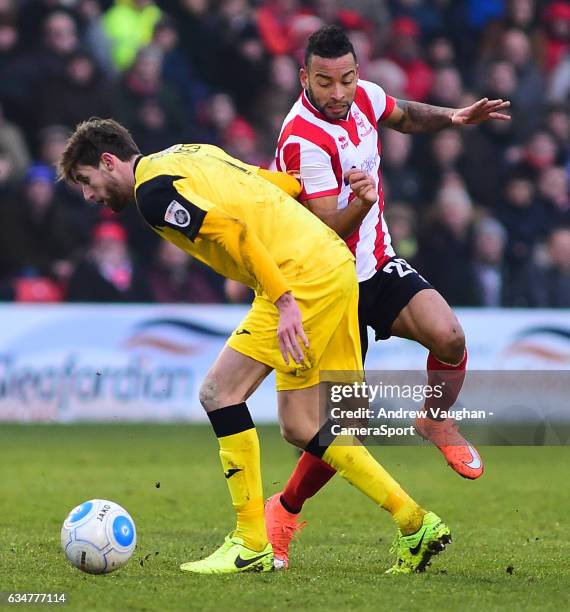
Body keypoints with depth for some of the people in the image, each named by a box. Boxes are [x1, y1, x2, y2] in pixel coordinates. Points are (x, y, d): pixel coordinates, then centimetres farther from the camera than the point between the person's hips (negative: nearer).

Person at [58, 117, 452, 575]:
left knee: (219, 391, -8)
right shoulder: (188, 156, 22)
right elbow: (286, 184, 22)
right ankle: (417, 526, 11)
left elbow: (232, 230, -20)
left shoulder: (153, 189, -7)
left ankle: (251, 545, -5)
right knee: (299, 428, 11)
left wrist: (284, 301, -24)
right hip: (336, 264, 10)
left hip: (302, 276, -10)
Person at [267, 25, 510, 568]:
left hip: (379, 266, 6)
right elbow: (326, 232, -27)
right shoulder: (303, 140, -25)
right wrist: (361, 202, -46)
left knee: (447, 335, -23)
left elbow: (403, 117, 23)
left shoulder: (365, 97, -2)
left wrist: (452, 117, 7)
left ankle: (437, 422, 9)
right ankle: (284, 511, 14)